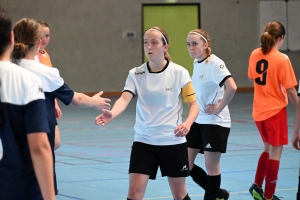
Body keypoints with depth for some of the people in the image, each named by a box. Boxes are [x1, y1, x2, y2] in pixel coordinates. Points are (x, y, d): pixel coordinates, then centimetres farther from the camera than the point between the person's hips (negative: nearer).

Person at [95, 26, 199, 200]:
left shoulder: (179, 73, -6)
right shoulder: (135, 74, -2)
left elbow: (193, 104, -3)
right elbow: (125, 99, -17)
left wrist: (187, 123, -24)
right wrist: (112, 114, -39)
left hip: (173, 141, -1)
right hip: (144, 141, 1)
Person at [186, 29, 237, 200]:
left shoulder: (214, 63, -17)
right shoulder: (196, 63, 7)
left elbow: (231, 87, -32)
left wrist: (219, 108, -21)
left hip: (215, 122, -8)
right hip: (197, 121, 8)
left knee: (211, 167, -1)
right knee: (186, 164, 6)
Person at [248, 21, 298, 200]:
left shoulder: (255, 55, 0)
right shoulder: (282, 59, -17)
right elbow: (290, 90, -15)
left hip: (259, 111, 6)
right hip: (276, 111, -6)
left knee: (269, 149, 23)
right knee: (275, 153, 4)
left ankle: (257, 185, 17)